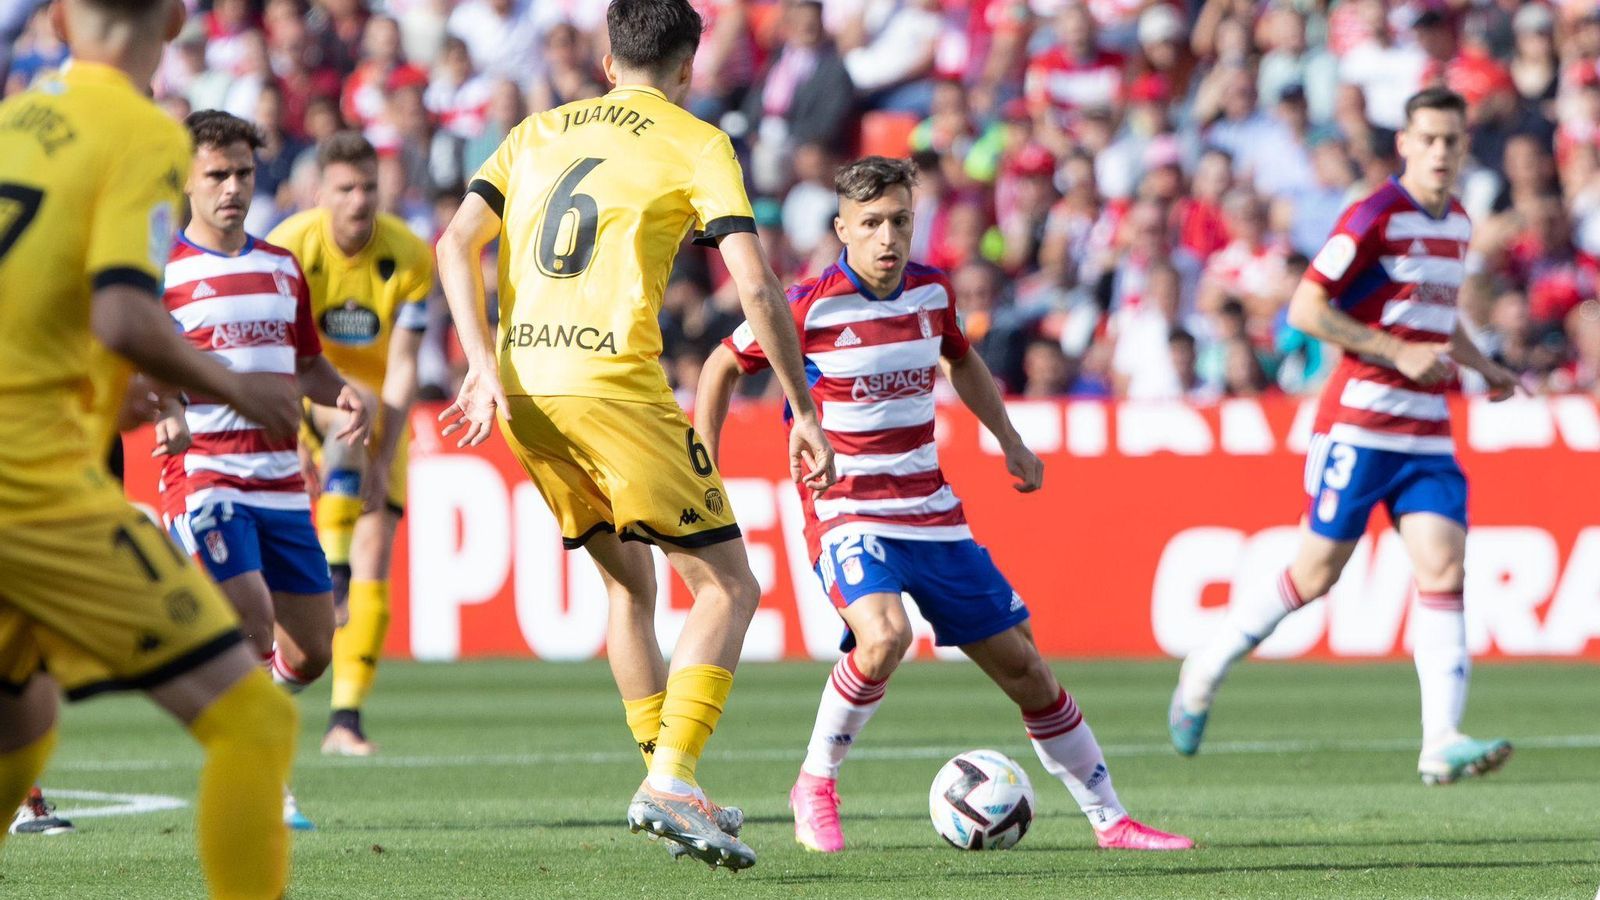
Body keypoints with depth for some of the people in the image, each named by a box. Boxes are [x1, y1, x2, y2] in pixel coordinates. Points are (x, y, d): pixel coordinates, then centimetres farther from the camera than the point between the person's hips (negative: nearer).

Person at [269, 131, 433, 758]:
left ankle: (346, 719, -9)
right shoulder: (289, 247, -18)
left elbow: (402, 370, -16)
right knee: (353, 416, -36)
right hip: (302, 399, -1)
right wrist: (294, 441, -35)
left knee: (375, 555, -11)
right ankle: (331, 568, -29)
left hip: (379, 410, 1)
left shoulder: (411, 257, -14)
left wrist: (383, 460, -24)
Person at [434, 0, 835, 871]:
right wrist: (804, 414, 0)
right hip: (615, 385, -6)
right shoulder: (695, 144, 4)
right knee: (728, 586, 1)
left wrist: (485, 366, 1)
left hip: (524, 388, 6)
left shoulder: (538, 132, 18)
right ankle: (671, 782, -13)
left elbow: (458, 243, 6)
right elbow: (755, 288, -5)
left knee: (628, 583, 21)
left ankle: (668, 786, 20)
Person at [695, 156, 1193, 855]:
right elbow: (722, 367, 1)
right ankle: (815, 786, -12)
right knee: (884, 635, -34)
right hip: (846, 514, -5)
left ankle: (1110, 820, 18)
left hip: (932, 515, 5)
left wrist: (1011, 443, 21)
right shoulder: (809, 305, -13)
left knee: (1021, 665, 6)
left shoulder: (931, 291, 3)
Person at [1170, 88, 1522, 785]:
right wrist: (1398, 352, -18)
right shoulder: (1375, 216, -11)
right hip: (1360, 421, -6)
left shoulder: (1456, 222, 13)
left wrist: (1484, 368, 16)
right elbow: (1305, 309, -14)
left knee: (1443, 568, -9)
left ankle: (1441, 742, -16)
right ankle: (1206, 670, 22)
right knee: (1316, 573, -1)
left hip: (1427, 430, 6)